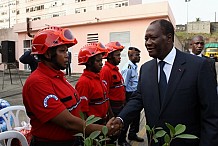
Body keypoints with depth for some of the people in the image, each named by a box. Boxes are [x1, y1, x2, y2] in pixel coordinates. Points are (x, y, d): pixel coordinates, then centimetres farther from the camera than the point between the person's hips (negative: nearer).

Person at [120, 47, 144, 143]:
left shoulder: (135, 67, 8)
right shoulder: (127, 68, -20)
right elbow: (124, 85, -20)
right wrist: (125, 100, -18)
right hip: (130, 95, -9)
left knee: (136, 115, 19)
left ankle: (132, 134, 38)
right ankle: (122, 138, 21)